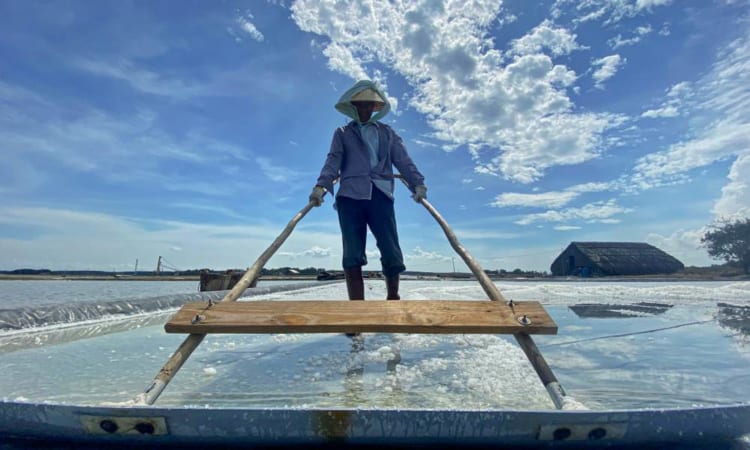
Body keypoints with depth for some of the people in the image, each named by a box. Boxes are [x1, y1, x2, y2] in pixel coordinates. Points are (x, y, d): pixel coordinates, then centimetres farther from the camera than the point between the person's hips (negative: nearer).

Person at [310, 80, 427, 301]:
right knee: (353, 256, -6)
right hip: (350, 196, -1)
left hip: (381, 196, 1)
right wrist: (321, 185, -14)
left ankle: (393, 298, 11)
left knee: (392, 254, -7)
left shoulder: (387, 133, 24)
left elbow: (403, 160, 11)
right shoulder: (342, 133, 21)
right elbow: (333, 160, 4)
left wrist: (418, 183, -7)